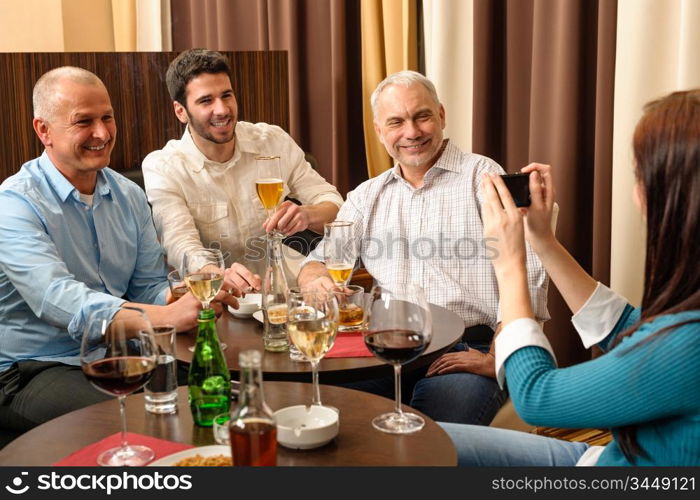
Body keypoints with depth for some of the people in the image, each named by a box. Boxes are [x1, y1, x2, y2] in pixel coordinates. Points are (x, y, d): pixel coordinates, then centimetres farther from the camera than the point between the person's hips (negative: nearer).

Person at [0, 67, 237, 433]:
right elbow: (59, 301, -28)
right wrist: (169, 316, -40)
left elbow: (149, 288, 9)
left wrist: (192, 294, -15)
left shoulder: (129, 197, 9)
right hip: (35, 370, -6)